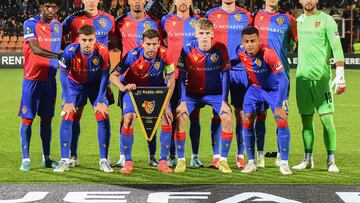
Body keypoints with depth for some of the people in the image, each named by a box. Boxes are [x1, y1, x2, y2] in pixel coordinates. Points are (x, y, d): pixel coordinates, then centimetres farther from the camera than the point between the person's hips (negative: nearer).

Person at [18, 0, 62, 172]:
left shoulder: (58, 25, 7)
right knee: (27, 119, -2)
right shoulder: (30, 24, -11)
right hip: (32, 79, -5)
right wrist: (58, 55, -35)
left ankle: (46, 158, 19)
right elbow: (36, 49, -24)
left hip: (50, 79, 5)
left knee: (47, 119, 11)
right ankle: (25, 159, 4)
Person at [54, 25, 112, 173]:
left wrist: (101, 101, -14)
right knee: (67, 118, -11)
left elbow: (104, 76, -13)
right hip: (74, 84, 0)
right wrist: (68, 102, -17)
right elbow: (63, 76, -16)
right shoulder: (70, 51, -29)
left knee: (103, 118, -9)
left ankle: (104, 160, 2)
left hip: (96, 85, 0)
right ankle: (64, 160, -1)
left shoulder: (102, 51, -28)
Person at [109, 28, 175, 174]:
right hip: (133, 87, -1)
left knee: (167, 119, -15)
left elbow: (171, 79, -14)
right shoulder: (133, 55, -28)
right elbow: (113, 76, -20)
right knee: (128, 119, -20)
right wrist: (123, 88, -41)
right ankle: (128, 162, -4)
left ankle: (163, 162, -1)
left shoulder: (163, 54, -26)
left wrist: (166, 104, -18)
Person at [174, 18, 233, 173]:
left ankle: (223, 161, -9)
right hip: (192, 92, 0)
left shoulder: (220, 49, -13)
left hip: (215, 92, 0)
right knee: (179, 117, -22)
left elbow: (225, 75, -7)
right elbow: (181, 77, -9)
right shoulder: (187, 50, -13)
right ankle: (181, 160, -8)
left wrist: (224, 101, -13)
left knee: (227, 117, -23)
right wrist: (183, 101, -17)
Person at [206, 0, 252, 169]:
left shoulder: (245, 15, 8)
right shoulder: (211, 14, 8)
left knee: (241, 112, 0)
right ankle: (217, 155, 3)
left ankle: (240, 155, 8)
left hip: (240, 68, 0)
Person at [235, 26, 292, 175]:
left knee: (282, 122, -15)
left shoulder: (268, 53, -32)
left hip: (274, 89, -4)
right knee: (247, 121, -8)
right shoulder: (240, 52, -17)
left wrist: (279, 106, -30)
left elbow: (284, 80, -30)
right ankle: (251, 162, 4)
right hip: (255, 88, 4)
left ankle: (284, 163, -2)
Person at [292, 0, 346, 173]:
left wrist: (340, 74, -15)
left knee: (326, 119, -6)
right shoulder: (299, 21, 13)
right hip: (302, 75, 5)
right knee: (306, 119, 8)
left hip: (321, 76, -5)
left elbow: (337, 48, -8)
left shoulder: (326, 20, -3)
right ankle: (308, 159, 16)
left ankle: (331, 161, 0)